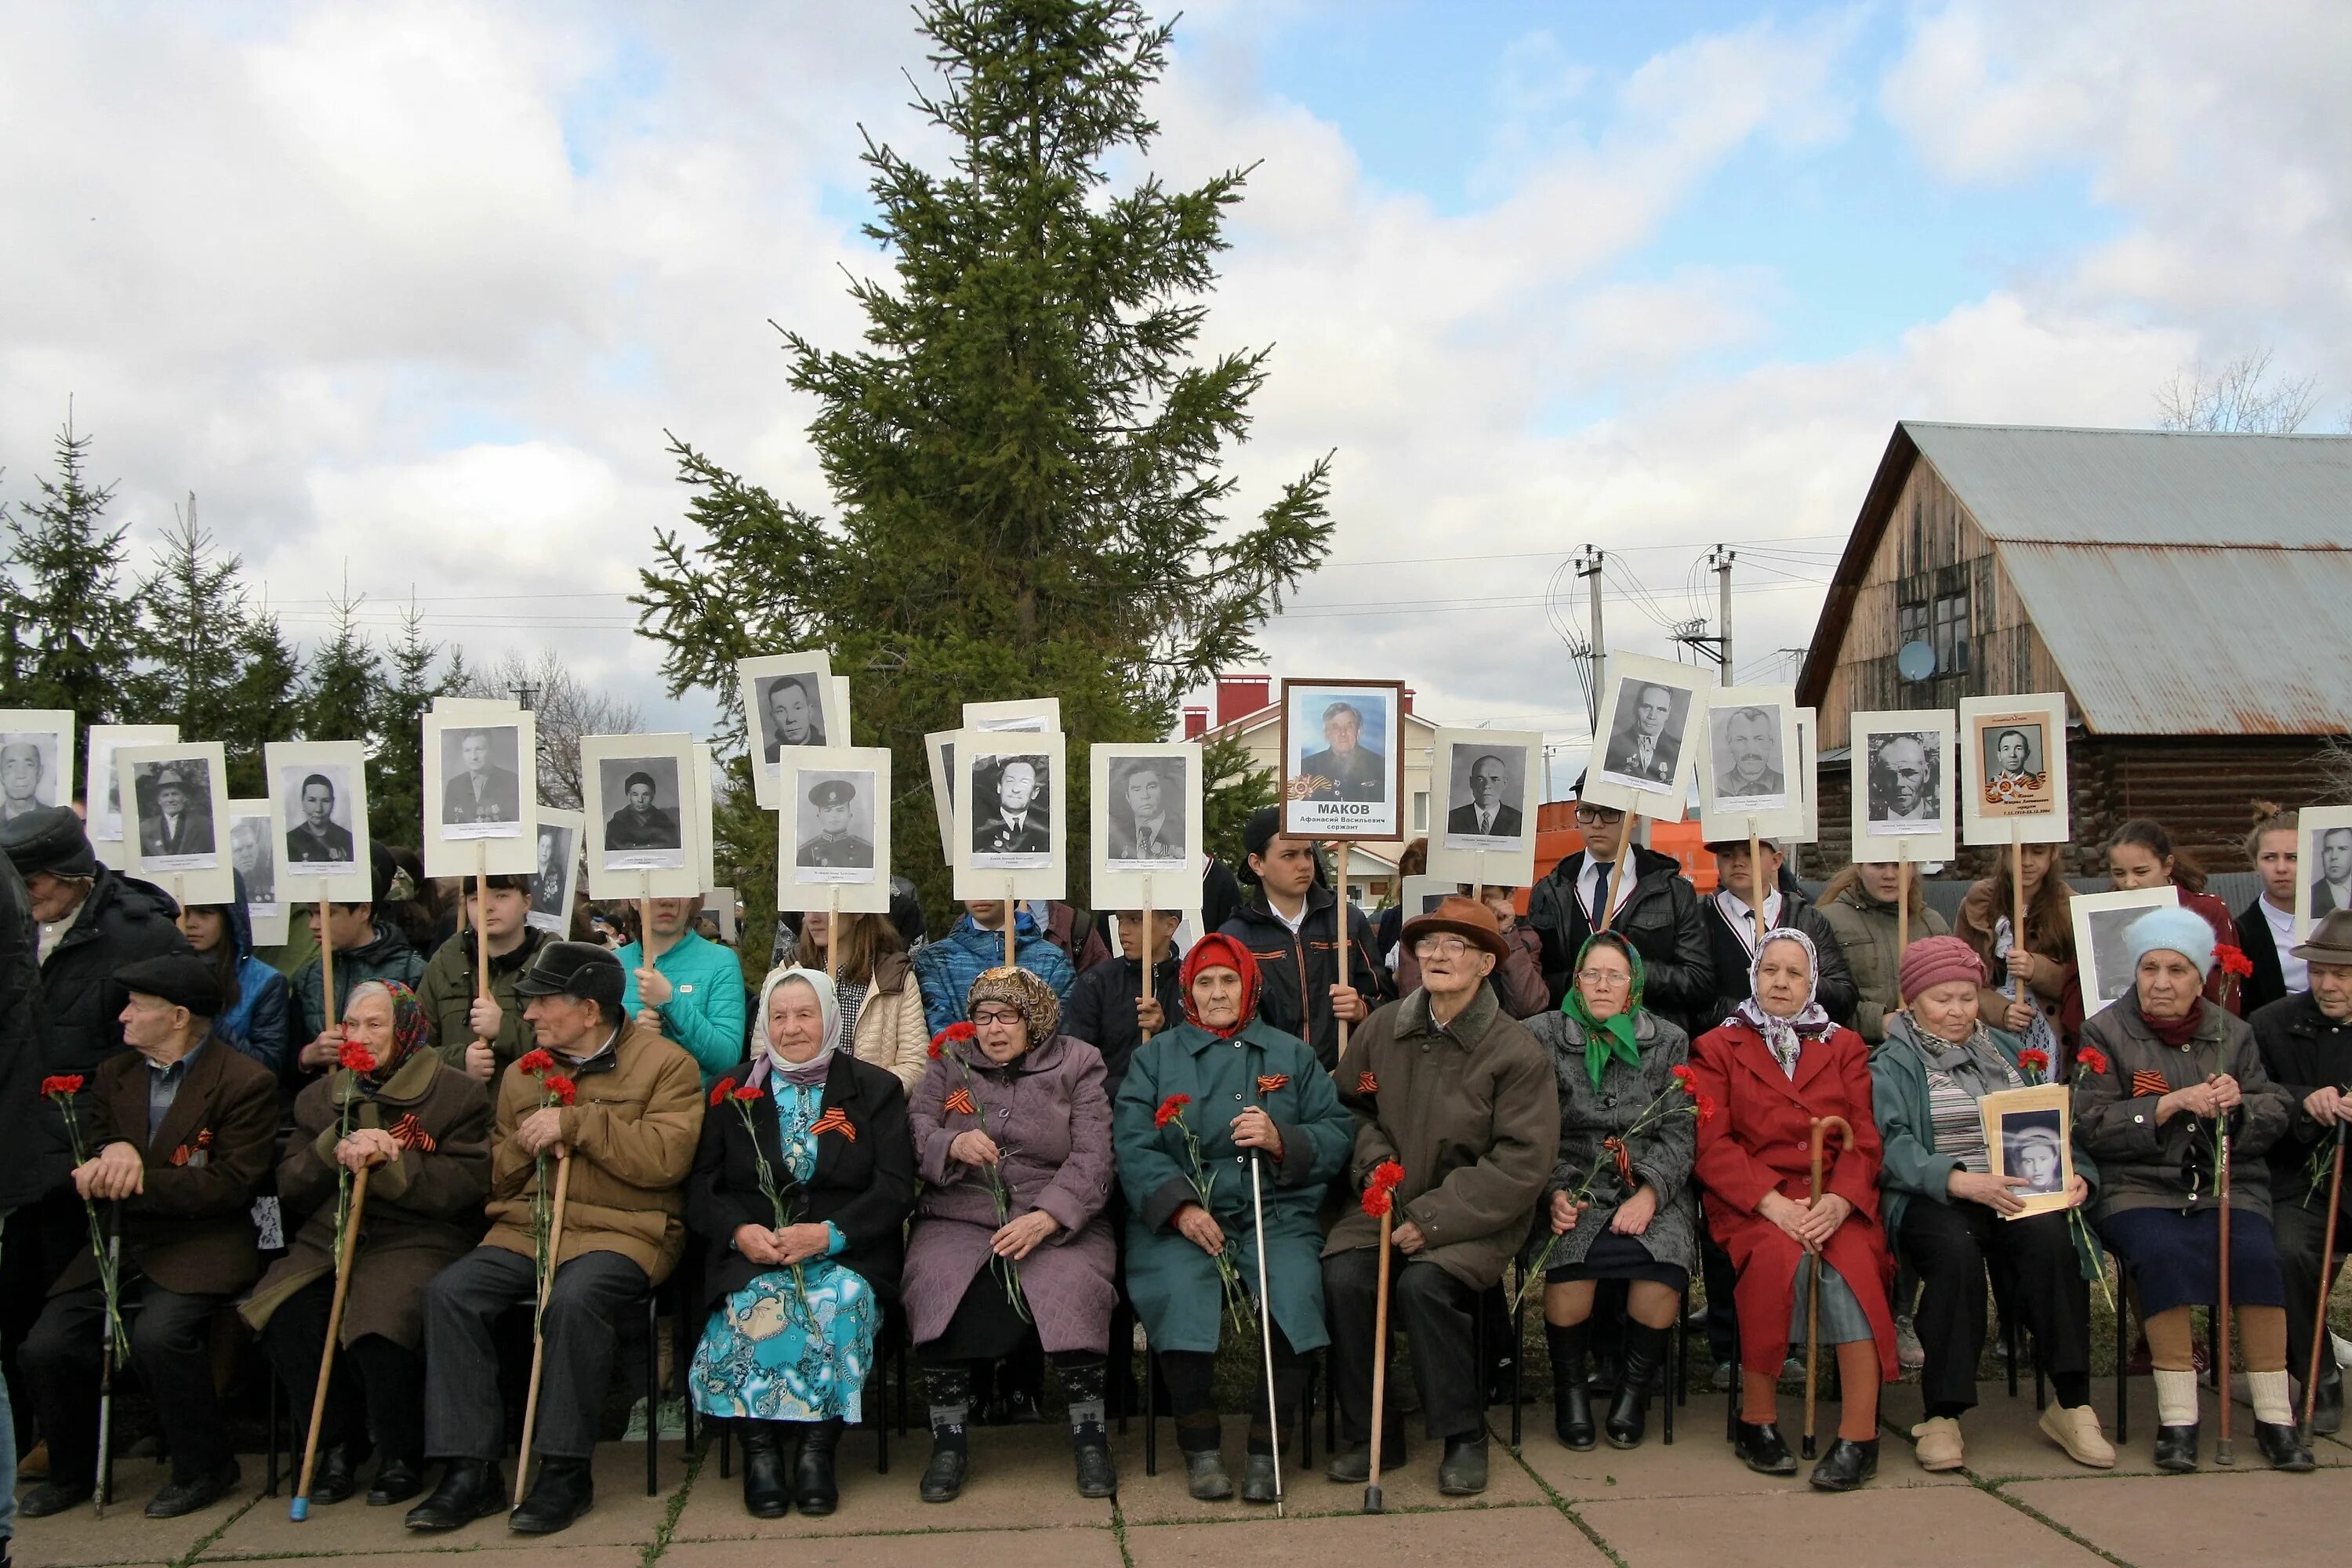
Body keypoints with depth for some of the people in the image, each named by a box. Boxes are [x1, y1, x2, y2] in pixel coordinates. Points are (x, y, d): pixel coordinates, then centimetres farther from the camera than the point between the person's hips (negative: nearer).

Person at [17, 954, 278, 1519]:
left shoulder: (245, 1083, -7)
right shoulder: (114, 1075, 15)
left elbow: (231, 1184, -13)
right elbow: (87, 1157, 11)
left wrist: (132, 1182, -19)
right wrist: (111, 1154, -14)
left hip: (198, 1249, -6)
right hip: (117, 1247, 6)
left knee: (157, 1334, -30)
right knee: (44, 1347, -13)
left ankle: (204, 1467, -6)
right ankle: (73, 1469, 14)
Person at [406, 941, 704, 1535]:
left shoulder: (664, 1064, -1)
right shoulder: (522, 1074, 17)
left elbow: (665, 1157, -16)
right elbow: (497, 1179, 23)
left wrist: (574, 1123, -15)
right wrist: (526, 1145, -1)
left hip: (622, 1230, -6)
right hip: (525, 1228, 6)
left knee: (573, 1299, -35)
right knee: (449, 1292, -20)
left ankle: (565, 1470, -19)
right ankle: (470, 1470, -14)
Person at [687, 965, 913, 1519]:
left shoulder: (876, 1089, 9)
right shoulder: (733, 1090, 14)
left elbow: (895, 1188, 0)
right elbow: (701, 1186, 8)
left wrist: (830, 1234, -16)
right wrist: (739, 1231, -13)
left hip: (846, 1254, -1)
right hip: (751, 1253, 1)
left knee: (841, 1304, -33)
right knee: (755, 1309, -31)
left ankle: (818, 1450, -20)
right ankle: (760, 1448, -18)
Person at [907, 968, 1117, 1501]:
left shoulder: (1076, 1065, 8)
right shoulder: (950, 1062, 16)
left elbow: (1092, 1161, -3)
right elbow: (916, 1128, 3)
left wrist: (1045, 1219, -19)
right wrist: (953, 1145, -20)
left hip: (1057, 1221, -1)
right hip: (958, 1218, 2)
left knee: (1072, 1286, -31)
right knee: (937, 1286, -28)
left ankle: (1089, 1433, -12)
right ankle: (948, 1439, -12)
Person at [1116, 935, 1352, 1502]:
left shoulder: (1291, 1054, 20)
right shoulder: (1156, 1056, 16)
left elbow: (1339, 1132, 9)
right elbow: (1132, 1145, 1)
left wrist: (1282, 1140, -11)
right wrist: (1180, 1206, -15)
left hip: (1275, 1214, 1)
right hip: (1178, 1217, -1)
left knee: (1294, 1290, -29)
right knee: (1180, 1293, -31)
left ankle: (1265, 1446, -11)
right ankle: (1200, 1445, -11)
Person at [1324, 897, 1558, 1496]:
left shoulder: (1518, 1053, -7)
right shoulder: (1381, 1031, 5)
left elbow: (1522, 1164, -10)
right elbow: (1351, 1107, 19)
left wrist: (1433, 1219, -16)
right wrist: (1375, 1159, -4)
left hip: (1473, 1220, -4)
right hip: (1388, 1204, 4)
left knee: (1424, 1283, -30)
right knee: (1343, 1275, -24)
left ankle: (1464, 1436, -7)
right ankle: (1370, 1434, -4)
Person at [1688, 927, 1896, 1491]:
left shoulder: (1844, 1047, 19)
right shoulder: (1717, 1048, 13)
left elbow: (1864, 1138, 7)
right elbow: (1712, 1144, 0)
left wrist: (1839, 1202, -14)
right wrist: (1772, 1202, -16)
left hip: (1835, 1200, 2)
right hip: (1750, 1201, -2)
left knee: (1852, 1256, -31)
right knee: (1780, 1253, -34)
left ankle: (1859, 1433, -31)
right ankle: (1757, 1419, -21)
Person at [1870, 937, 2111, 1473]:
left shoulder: (2008, 1051, 25)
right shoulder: (1892, 1065, 9)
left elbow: (2053, 1124, 18)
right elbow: (1893, 1145, -7)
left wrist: (2076, 1174, -4)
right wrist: (1960, 1181, -23)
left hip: (2018, 1196, 3)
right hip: (1933, 1200, -3)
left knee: (2050, 1238, -30)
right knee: (1956, 1251, -35)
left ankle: (2070, 1404, -22)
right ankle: (1942, 1414, -28)